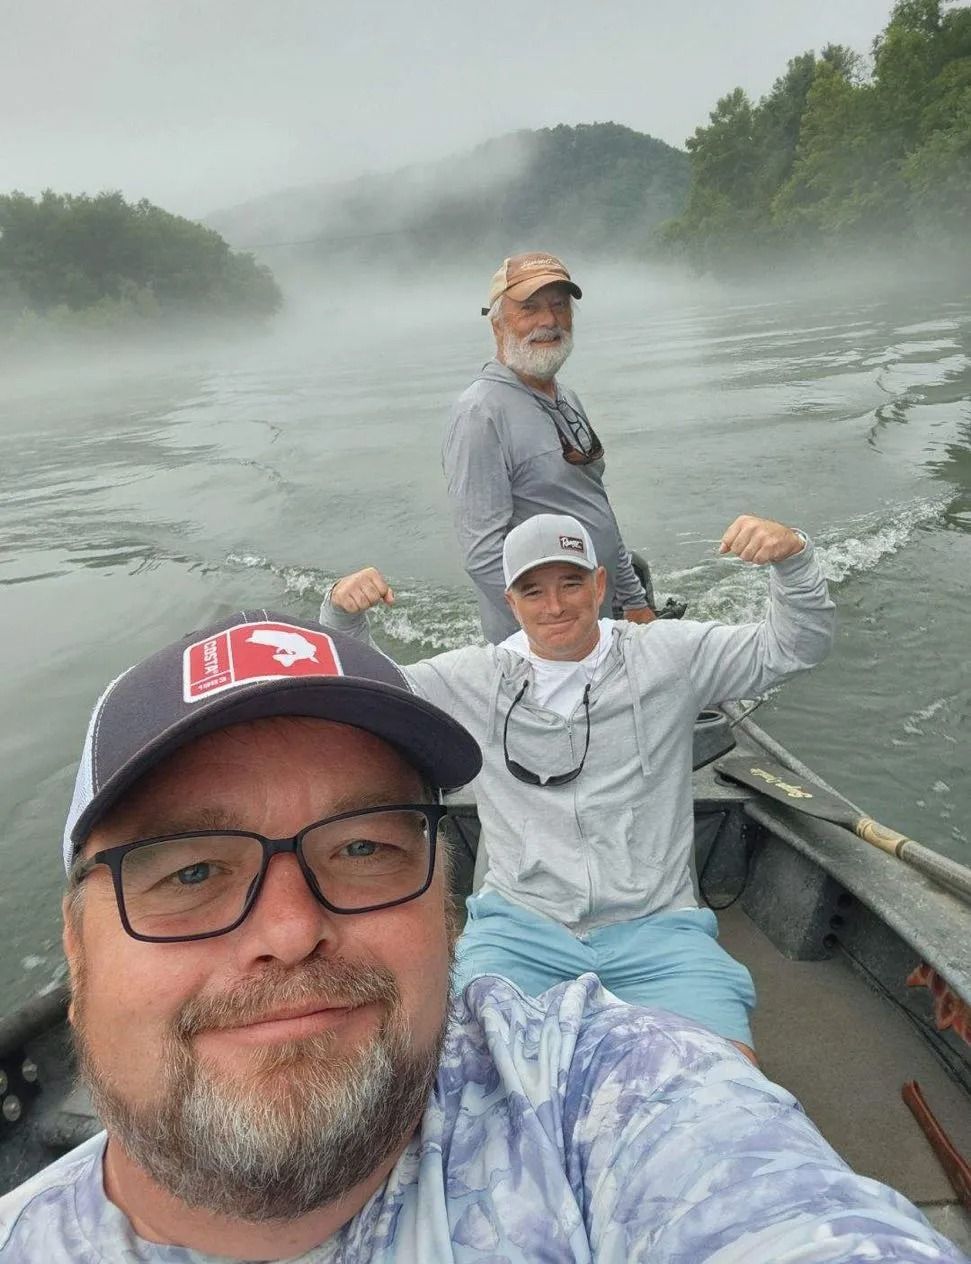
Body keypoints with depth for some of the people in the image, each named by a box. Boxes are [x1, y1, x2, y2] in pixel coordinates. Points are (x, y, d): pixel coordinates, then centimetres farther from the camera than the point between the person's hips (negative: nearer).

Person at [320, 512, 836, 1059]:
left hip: (655, 928, 0)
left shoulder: (666, 656, 5)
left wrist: (791, 554, -14)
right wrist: (343, 615, -6)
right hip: (519, 926, 1)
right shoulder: (476, 678, 7)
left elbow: (796, 646, 4)